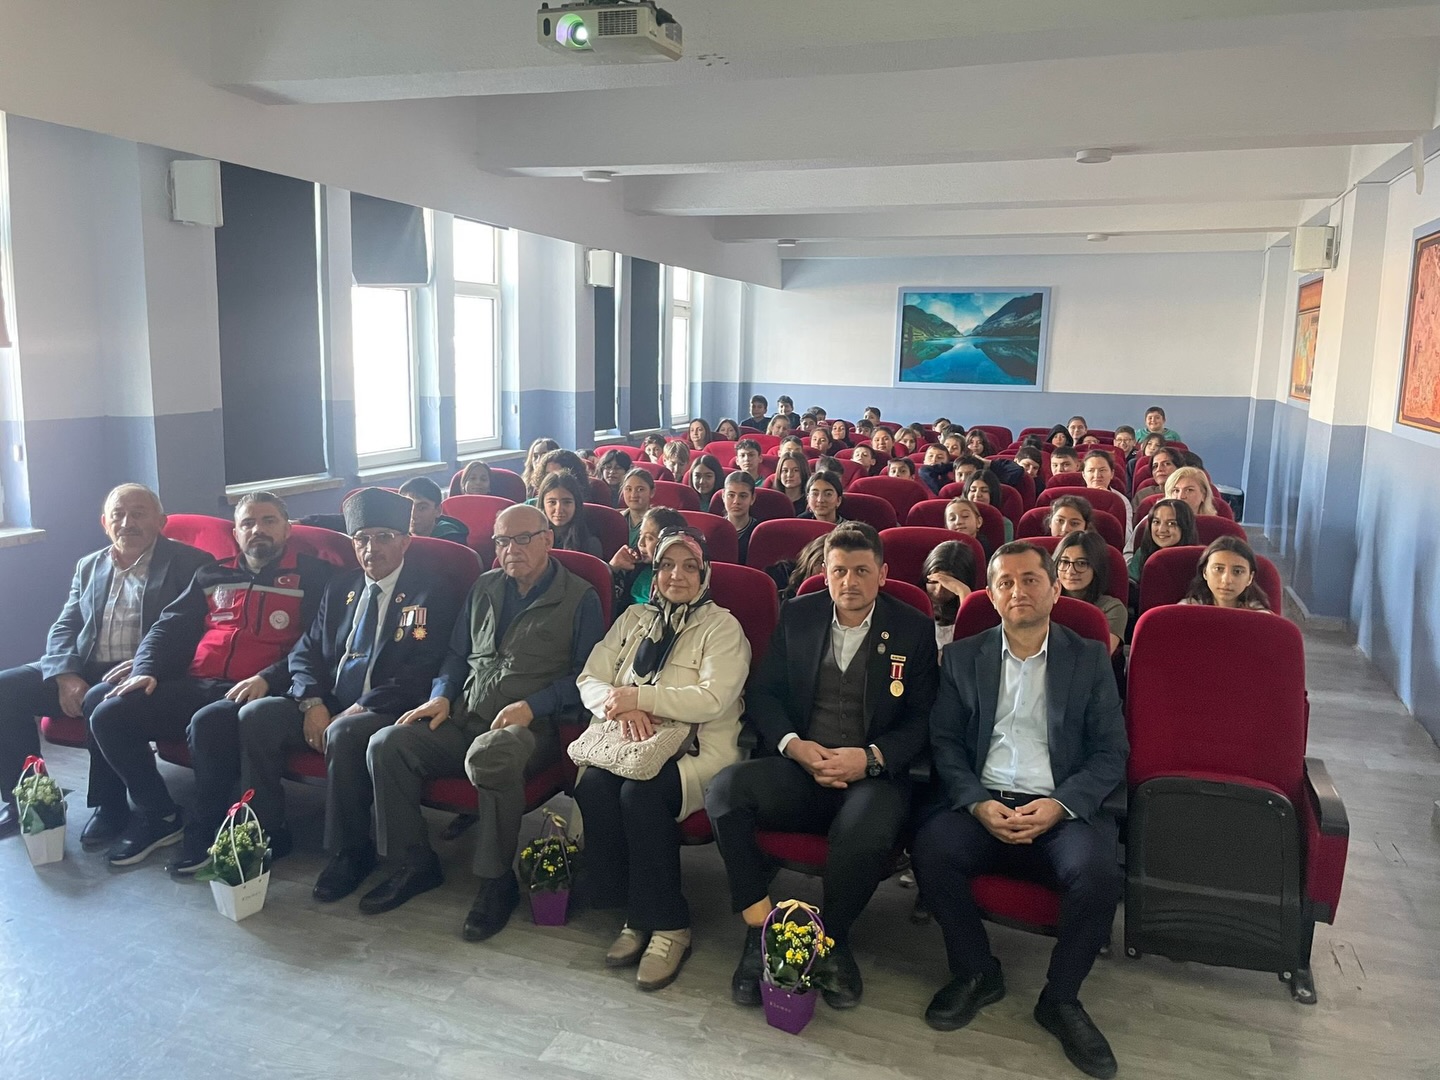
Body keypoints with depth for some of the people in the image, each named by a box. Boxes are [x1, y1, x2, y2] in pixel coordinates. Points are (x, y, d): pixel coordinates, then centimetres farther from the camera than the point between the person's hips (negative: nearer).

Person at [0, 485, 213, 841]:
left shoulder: (189, 563, 0)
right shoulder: (88, 567, 19)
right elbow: (63, 628, 13)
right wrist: (67, 676, -7)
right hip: (84, 669, 6)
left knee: (100, 700, -35)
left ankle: (110, 806, -15)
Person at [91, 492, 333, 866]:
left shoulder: (313, 576, 6)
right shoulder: (213, 575, 23)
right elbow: (170, 625, 20)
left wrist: (267, 679, -20)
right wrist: (145, 669, 0)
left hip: (254, 691, -6)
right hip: (194, 685, 6)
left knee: (209, 722, -35)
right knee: (109, 715, -13)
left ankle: (208, 829, -10)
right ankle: (159, 816, 5)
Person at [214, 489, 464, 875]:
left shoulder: (434, 594, -3)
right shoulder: (340, 589, 17)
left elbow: (424, 671, -12)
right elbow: (305, 651, 14)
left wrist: (361, 708, -18)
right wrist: (312, 702, -7)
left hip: (385, 712, -6)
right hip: (326, 704, 6)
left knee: (343, 734, -35)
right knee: (254, 715, -15)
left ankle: (349, 851, -16)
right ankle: (268, 834, -1)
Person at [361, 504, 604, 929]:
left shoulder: (579, 598, 1)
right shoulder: (485, 588, 19)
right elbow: (457, 653, 24)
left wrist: (531, 707, -17)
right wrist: (441, 696, 5)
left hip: (531, 724, -6)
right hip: (464, 718, 6)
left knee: (489, 756, -38)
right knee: (388, 744, -17)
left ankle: (497, 879, -18)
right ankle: (413, 863, -1)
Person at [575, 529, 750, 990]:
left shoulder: (722, 627, 1)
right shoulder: (633, 619, 18)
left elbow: (713, 699, -14)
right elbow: (590, 679, 10)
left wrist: (639, 696, -15)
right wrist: (622, 707, -12)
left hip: (697, 753, -4)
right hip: (630, 746, 4)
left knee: (640, 793, -33)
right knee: (593, 786, -28)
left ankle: (669, 925, -15)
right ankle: (634, 915, -11)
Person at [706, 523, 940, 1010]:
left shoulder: (913, 630, 3)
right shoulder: (797, 615, 10)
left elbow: (922, 719, 2)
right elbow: (762, 692, 10)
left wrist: (870, 758, -15)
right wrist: (793, 745, -9)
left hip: (873, 774, -2)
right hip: (800, 765, 3)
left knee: (867, 835, -36)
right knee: (726, 790, -27)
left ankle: (831, 940, -6)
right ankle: (761, 929, -15)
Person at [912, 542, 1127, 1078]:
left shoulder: (1090, 658, 8)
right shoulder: (962, 657, 10)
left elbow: (1110, 752, 3)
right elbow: (944, 743, 5)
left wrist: (1060, 805, -14)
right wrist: (979, 804, -13)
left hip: (1063, 808, 0)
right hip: (981, 802, 1)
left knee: (1098, 870, -30)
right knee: (932, 848, -28)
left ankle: (1061, 997, -1)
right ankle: (976, 972, 0)